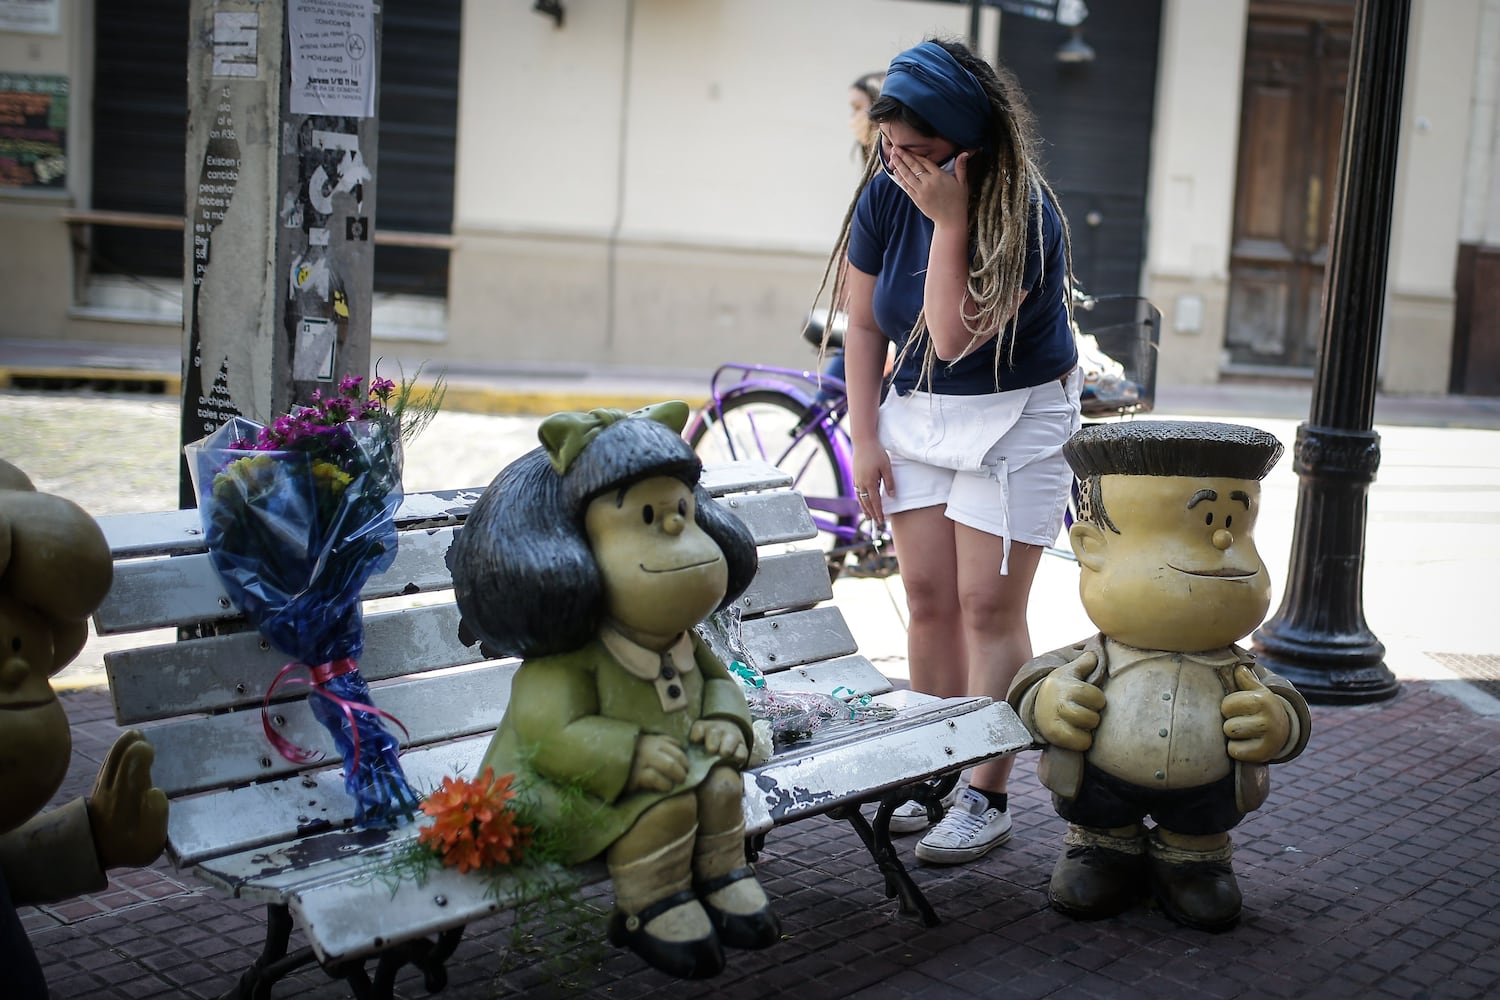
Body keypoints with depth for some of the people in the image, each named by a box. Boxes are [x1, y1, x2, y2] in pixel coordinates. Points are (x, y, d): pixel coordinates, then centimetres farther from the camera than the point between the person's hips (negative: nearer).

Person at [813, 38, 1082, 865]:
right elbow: (863, 323, 2)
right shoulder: (885, 196, -7)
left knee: (988, 607, -5)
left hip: (1015, 418, -5)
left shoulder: (1027, 216, -23)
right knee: (928, 598, 6)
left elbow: (953, 338, -29)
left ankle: (987, 798, 4)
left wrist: (950, 221, -32)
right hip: (916, 412, 5)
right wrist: (864, 438, 0)